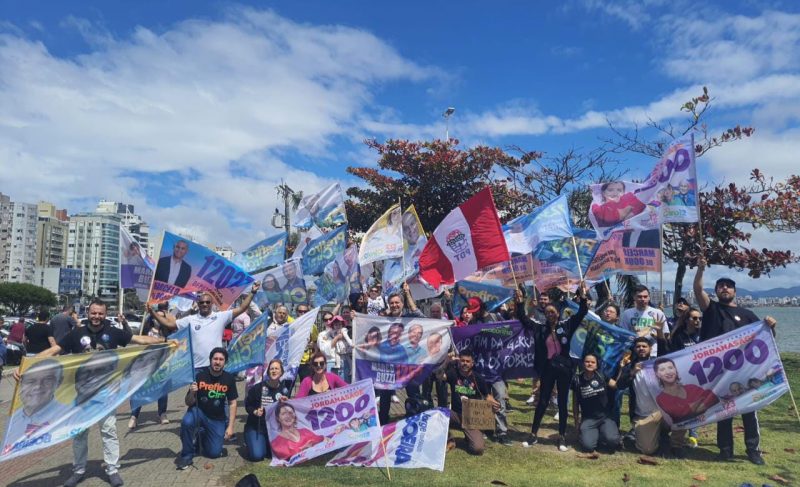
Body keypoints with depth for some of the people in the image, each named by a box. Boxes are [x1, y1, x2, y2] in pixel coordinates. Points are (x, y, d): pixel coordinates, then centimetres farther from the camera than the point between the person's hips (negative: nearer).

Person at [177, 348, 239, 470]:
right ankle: (187, 454, -11)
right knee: (186, 422, -36)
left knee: (214, 453, -4)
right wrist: (192, 393, -34)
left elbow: (232, 403, -3)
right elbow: (188, 403, -11)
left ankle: (203, 435, 29)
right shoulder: (199, 375, -17)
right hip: (198, 412, -2)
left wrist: (230, 426, -9)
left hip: (217, 419, 2)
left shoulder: (229, 379, -10)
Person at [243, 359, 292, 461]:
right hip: (256, 426, -2)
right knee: (257, 455, -18)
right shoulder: (258, 387, -10)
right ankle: (251, 442, 18)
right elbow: (248, 405, 0)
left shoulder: (284, 389, -2)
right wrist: (255, 412, -19)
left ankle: (267, 444, 21)